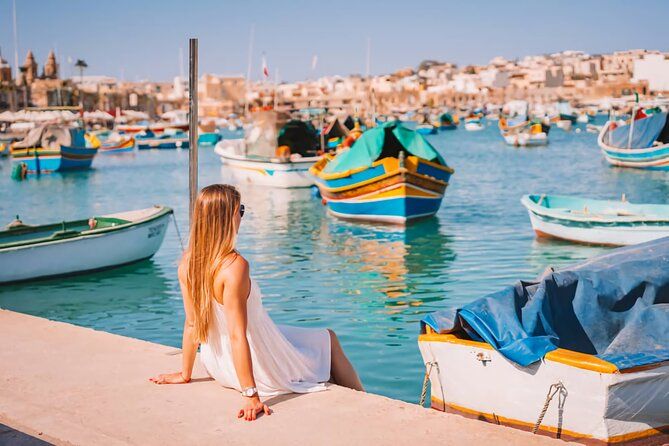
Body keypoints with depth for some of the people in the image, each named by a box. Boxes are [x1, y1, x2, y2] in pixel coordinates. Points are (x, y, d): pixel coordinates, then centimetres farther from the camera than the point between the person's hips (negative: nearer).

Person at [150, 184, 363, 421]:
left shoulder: (187, 263, -8)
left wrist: (185, 374, 12)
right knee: (329, 339, 17)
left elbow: (191, 324, 0)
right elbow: (237, 335, -30)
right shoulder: (234, 265, -30)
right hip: (261, 371, -8)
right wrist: (250, 395, -27)